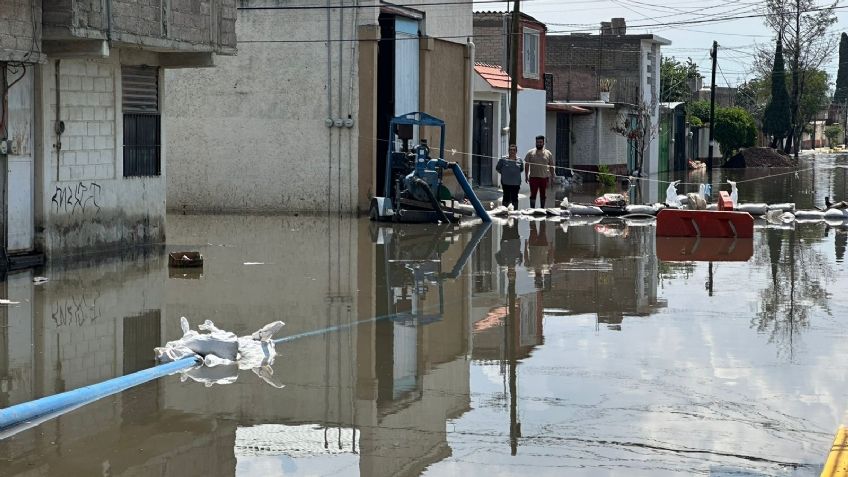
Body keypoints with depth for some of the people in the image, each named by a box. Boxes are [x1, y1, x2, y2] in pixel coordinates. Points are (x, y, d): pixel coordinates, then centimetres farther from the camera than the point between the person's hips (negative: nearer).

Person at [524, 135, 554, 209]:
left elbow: (551, 166, 11)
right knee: (533, 194, -3)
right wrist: (526, 176, -1)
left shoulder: (548, 153, 7)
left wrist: (552, 177, 7)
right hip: (533, 177, -1)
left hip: (544, 177, 1)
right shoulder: (530, 153, 3)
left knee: (543, 195, 8)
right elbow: (526, 165, 5)